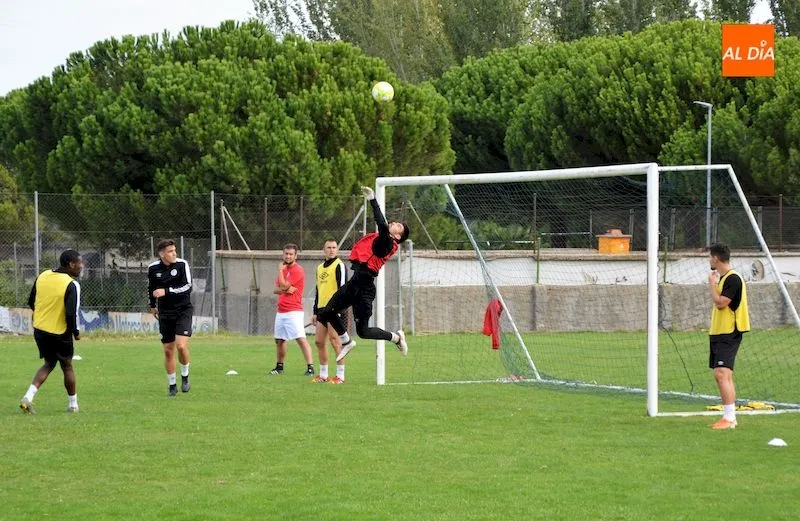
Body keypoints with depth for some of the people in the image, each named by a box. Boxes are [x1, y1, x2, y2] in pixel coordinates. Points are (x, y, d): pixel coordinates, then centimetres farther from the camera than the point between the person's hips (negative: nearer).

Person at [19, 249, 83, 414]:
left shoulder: (43, 276, 0)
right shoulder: (72, 285, -19)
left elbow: (31, 303, 8)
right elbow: (71, 314, -23)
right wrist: (76, 332, -6)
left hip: (39, 330, 5)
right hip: (60, 333, -5)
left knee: (49, 364, 22)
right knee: (67, 366, 15)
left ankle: (28, 397, 4)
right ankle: (72, 405, 25)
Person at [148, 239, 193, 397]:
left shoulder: (182, 264, -10)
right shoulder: (153, 269, -3)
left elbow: (187, 287, -17)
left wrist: (166, 291, -24)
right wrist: (152, 305, 27)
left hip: (183, 311, -2)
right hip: (165, 314, 2)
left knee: (181, 345, -18)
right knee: (168, 351, 4)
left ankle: (185, 376, 6)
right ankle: (172, 384, 18)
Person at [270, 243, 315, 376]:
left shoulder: (297, 270, -10)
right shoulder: (284, 269, 17)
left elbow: (284, 286, -15)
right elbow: (276, 289, 12)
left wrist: (280, 271, -3)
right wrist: (285, 289, -8)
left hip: (293, 311, -9)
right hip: (281, 311, 9)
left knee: (301, 339, -16)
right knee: (279, 340, 15)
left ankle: (310, 367, -20)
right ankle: (279, 367, 27)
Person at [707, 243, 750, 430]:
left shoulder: (733, 279, -14)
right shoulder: (723, 278, 16)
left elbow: (720, 302, -20)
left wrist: (712, 284, -10)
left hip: (729, 334, -11)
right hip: (718, 333, 11)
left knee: (722, 373, -18)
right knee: (722, 376, 12)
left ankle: (729, 418, -21)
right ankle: (729, 417, 17)